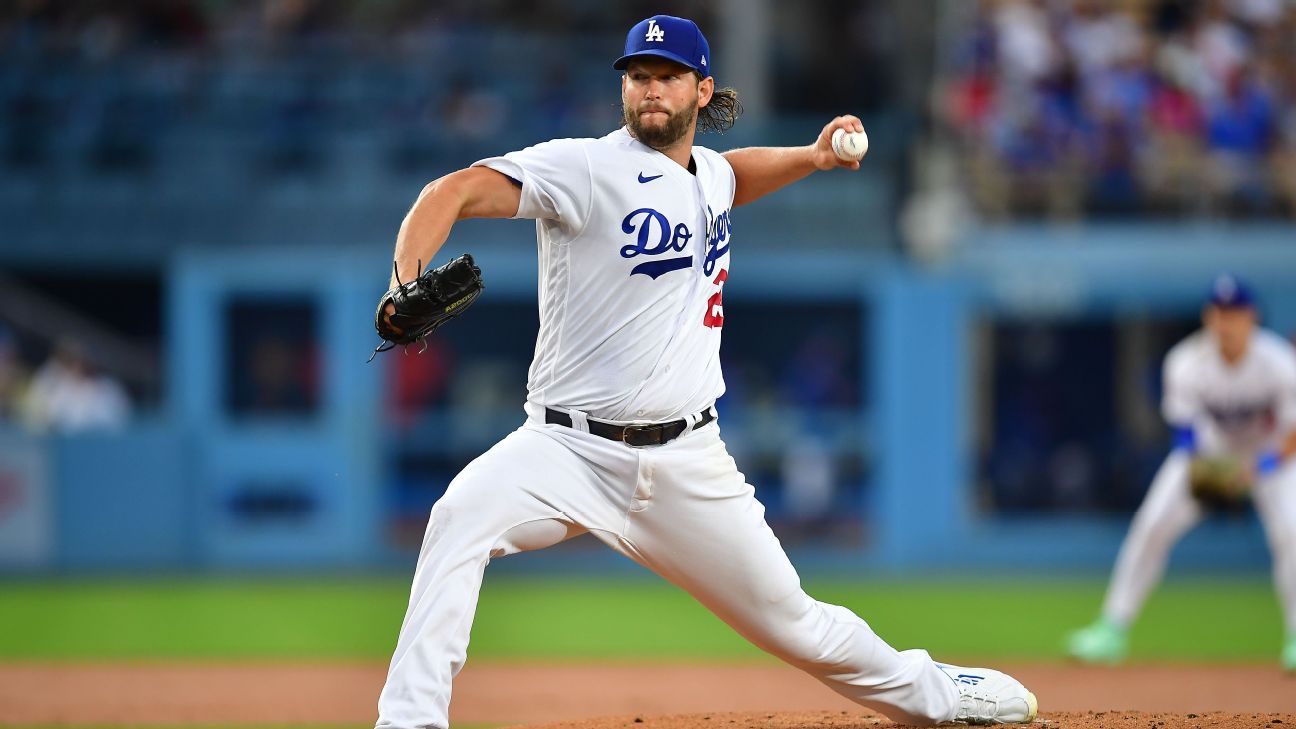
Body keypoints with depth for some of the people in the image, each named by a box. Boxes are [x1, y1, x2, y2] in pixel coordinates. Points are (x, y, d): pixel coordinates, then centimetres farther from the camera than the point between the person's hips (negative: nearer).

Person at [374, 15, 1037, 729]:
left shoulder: (709, 174, 11)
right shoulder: (584, 167, -9)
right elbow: (455, 192, -22)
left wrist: (810, 157, 20)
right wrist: (408, 286, -39)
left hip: (687, 466, 4)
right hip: (569, 447, -4)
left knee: (792, 619, 9)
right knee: (462, 515, -33)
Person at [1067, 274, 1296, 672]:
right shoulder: (1187, 363, -24)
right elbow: (1185, 434, -20)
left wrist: (1262, 468, -37)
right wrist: (1198, 476, -39)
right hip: (1209, 449, 1)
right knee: (1153, 525, -12)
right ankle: (1113, 628, -3)